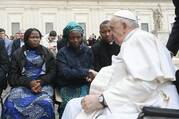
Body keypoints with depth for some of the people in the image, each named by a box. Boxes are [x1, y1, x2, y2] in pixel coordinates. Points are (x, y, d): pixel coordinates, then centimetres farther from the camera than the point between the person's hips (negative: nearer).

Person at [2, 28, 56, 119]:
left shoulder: (47, 53, 12)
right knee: (11, 105, -28)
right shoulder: (17, 54, 9)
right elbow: (12, 75, 4)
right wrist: (28, 82, -12)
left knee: (45, 104, -32)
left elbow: (52, 72, 6)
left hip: (43, 84, 0)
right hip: (22, 85, 0)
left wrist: (41, 82, -12)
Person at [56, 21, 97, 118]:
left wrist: (88, 76, -8)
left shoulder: (87, 51, 8)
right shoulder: (62, 53, -2)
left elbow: (91, 68, 15)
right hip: (67, 87, -2)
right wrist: (86, 72, -19)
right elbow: (64, 73, -13)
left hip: (83, 85, 3)